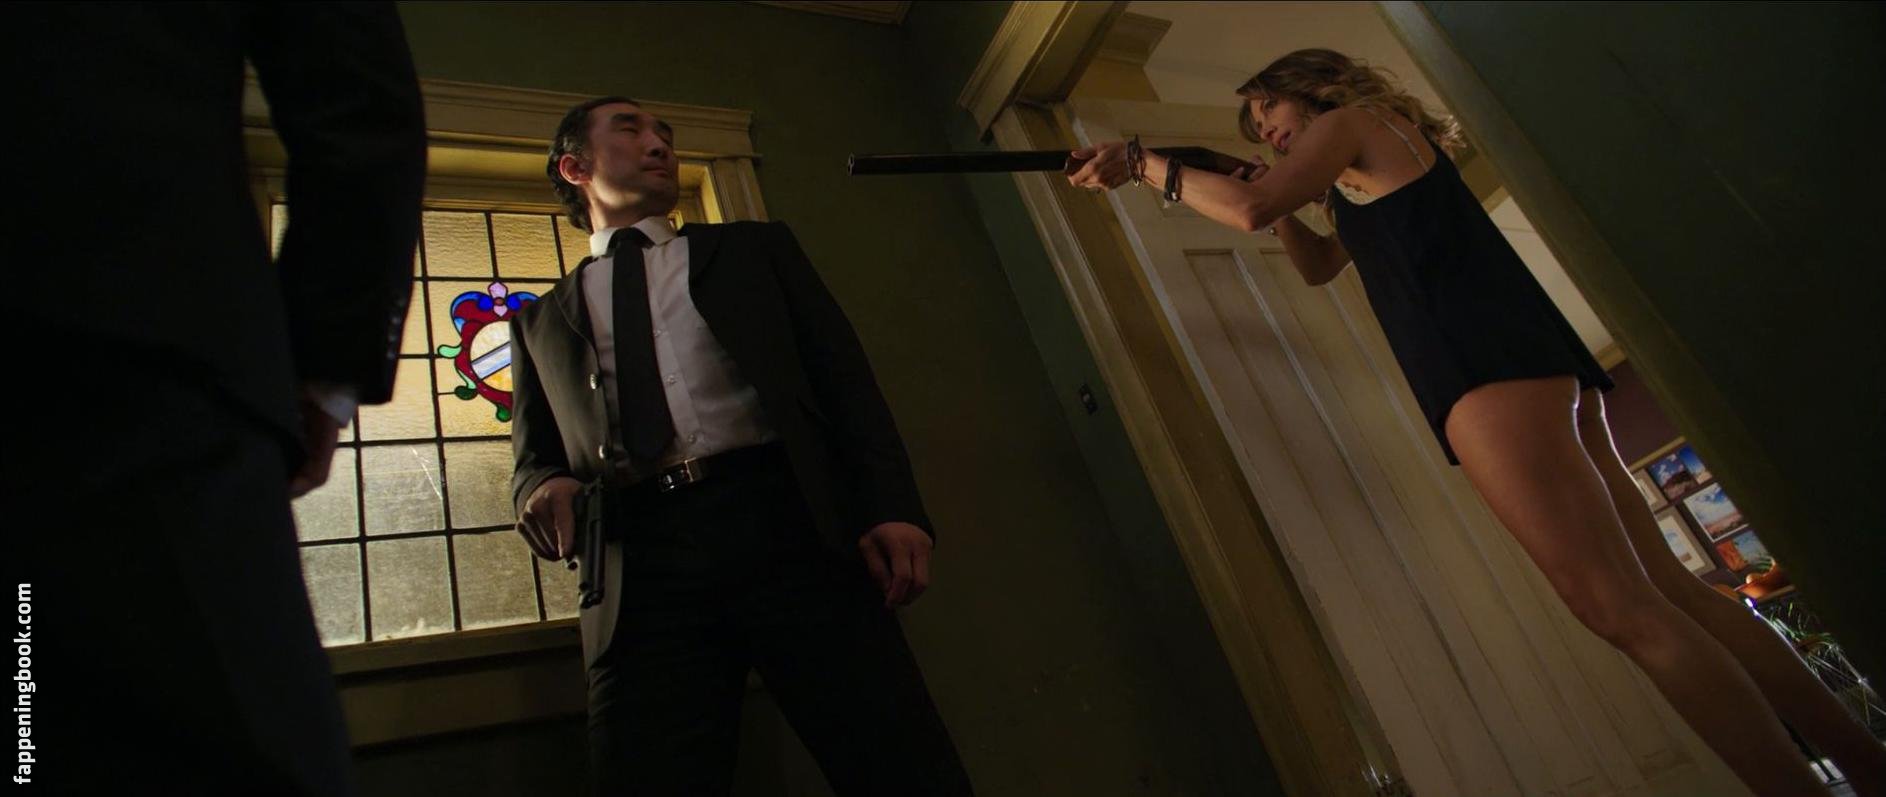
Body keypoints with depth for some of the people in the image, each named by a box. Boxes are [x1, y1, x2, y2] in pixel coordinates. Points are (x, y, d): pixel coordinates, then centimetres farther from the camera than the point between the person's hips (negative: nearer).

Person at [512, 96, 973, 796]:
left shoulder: (756, 248, 23)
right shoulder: (542, 321, 26)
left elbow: (844, 376, 12)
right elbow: (532, 454, 24)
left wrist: (891, 506, -4)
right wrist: (543, 487, -2)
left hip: (786, 523, -1)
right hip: (640, 570, 2)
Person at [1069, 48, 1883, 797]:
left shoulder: (1348, 119, 5)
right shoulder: (1366, 175, 32)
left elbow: (1249, 209, -9)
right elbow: (1319, 266, 41)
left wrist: (1143, 162, 0)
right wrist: (1282, 203, 27)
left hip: (1488, 364, -10)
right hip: (1533, 362, 10)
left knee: (1618, 604, -14)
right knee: (1666, 589, 7)